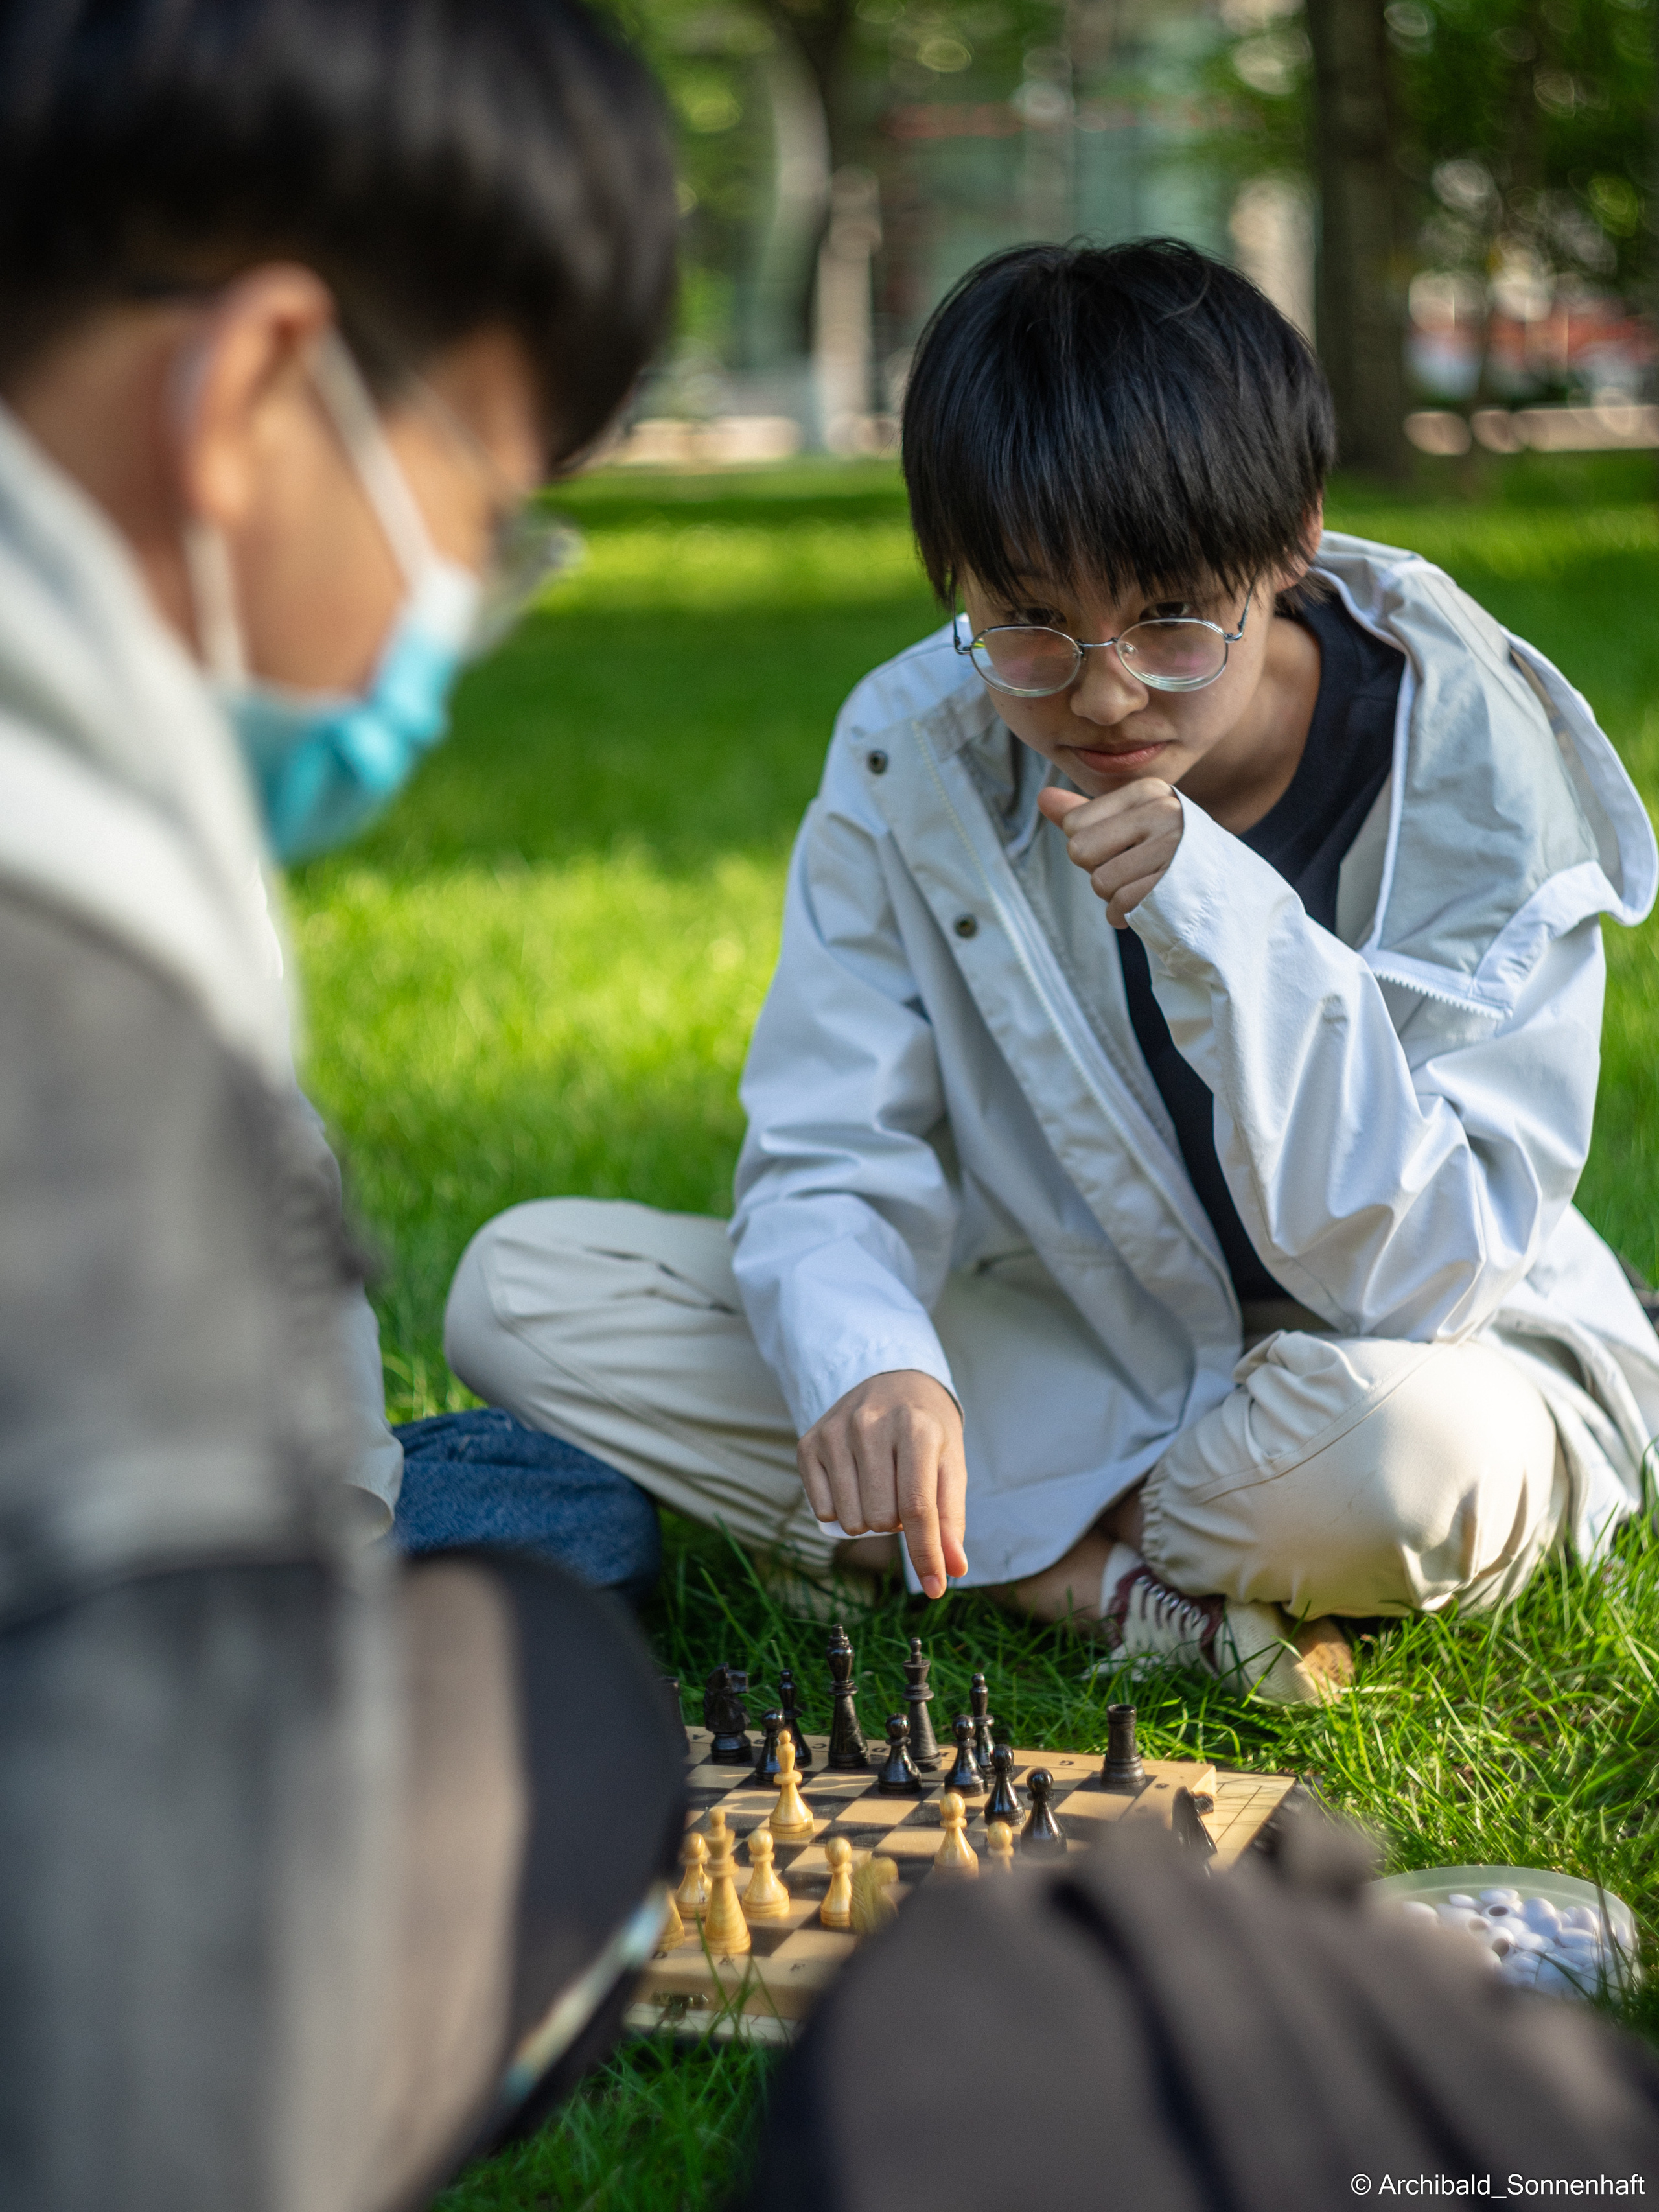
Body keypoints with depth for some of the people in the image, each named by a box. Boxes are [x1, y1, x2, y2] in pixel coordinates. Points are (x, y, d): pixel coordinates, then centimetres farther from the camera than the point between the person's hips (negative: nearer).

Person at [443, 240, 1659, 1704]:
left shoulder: (1471, 767, -20)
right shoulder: (912, 756, -12)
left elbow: (1424, 1274, -24)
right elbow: (831, 1162, -12)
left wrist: (1229, 925, -36)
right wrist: (868, 1363, -36)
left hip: (1433, 1356, -3)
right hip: (1078, 1364, 4)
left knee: (1394, 1440, -42)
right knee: (523, 1285, -13)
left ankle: (1016, 1550, -9)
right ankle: (1118, 1588, -17)